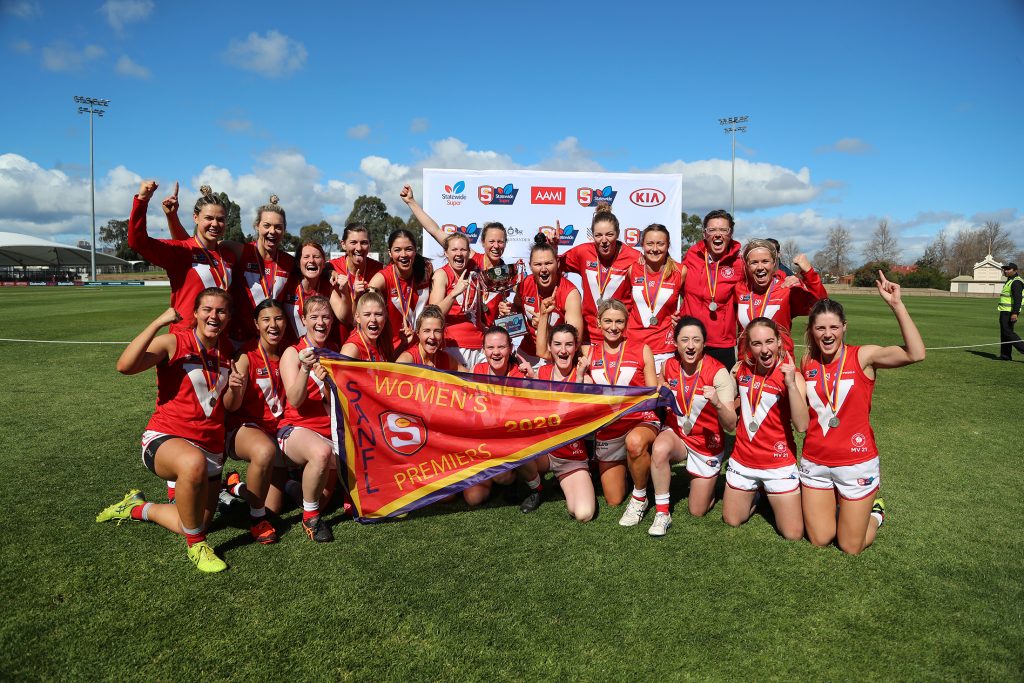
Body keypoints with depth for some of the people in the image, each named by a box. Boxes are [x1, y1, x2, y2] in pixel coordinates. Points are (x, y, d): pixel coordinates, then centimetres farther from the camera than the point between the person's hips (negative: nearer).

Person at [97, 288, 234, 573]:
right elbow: (125, 366, -29)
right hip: (165, 439, -6)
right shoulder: (174, 342, -11)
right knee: (194, 463, -42)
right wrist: (158, 322, -29)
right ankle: (196, 546, -18)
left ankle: (138, 509, 39)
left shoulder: (228, 349, 5)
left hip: (211, 446, 6)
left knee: (196, 524, 10)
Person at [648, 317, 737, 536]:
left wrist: (717, 403, -45)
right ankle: (662, 514, -18)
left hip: (708, 444, -2)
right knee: (660, 450, -36)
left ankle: (706, 483, 40)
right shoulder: (668, 366, -11)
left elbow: (730, 425, -26)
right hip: (676, 433, 2)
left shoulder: (718, 372, -22)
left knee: (697, 512, 5)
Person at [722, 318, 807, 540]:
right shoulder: (741, 368, -2)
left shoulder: (792, 375, -15)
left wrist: (791, 384, -34)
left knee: (793, 534, 2)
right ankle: (755, 495, 44)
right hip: (742, 461, 4)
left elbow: (802, 426, -28)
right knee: (732, 521, 16)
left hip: (779, 464, -4)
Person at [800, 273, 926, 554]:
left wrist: (896, 304, -30)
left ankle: (874, 511, 37)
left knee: (851, 547, 9)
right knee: (819, 540, 13)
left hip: (856, 462, -3)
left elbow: (916, 353, -29)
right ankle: (833, 503, 41)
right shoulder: (807, 362, -1)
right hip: (815, 462, 3)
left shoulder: (863, 356, -11)